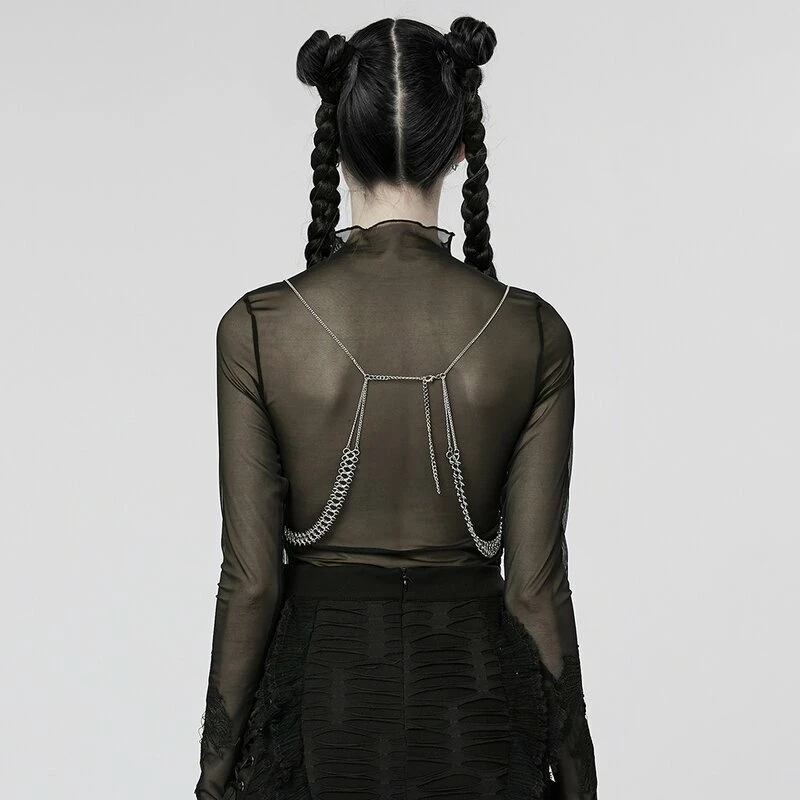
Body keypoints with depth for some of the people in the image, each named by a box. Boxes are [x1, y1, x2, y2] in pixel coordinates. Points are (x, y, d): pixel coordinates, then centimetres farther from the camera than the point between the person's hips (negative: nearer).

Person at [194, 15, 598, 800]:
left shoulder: (259, 328, -12)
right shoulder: (532, 333, -10)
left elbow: (251, 579, -9)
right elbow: (535, 583, -8)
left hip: (322, 698, 0)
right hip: (475, 701, 1)